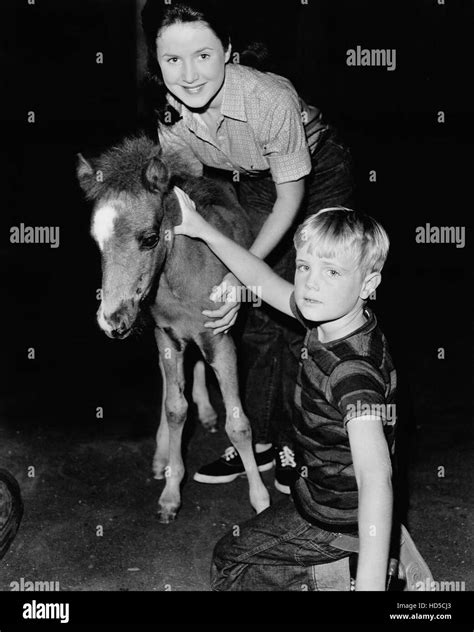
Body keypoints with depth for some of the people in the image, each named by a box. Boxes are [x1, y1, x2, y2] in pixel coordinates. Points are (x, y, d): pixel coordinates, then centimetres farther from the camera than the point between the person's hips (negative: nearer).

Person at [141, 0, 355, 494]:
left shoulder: (271, 100, -36)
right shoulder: (171, 120, -19)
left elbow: (291, 198, -26)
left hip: (318, 179, -4)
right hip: (255, 186, 5)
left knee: (301, 316, -7)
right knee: (259, 315, 3)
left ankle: (296, 444, 9)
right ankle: (259, 440, 17)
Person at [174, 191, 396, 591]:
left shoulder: (353, 369, -34)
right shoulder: (328, 320, -8)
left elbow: (376, 477, -45)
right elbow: (261, 279, 8)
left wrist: (369, 583, -53)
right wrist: (201, 228, 8)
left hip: (338, 525, -8)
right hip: (317, 498, 8)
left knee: (227, 561, 9)